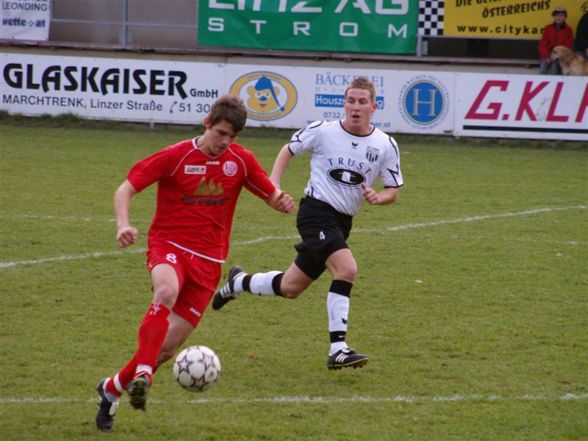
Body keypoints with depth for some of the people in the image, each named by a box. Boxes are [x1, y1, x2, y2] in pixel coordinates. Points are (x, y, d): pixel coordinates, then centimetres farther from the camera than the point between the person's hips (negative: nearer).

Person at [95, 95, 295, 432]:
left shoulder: (241, 160, 3)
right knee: (167, 291, -40)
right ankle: (142, 372, -43)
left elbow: (271, 195, 11)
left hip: (208, 261, 3)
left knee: (169, 346, -3)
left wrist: (282, 202, -14)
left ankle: (112, 389, 18)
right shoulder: (176, 157, -6)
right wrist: (124, 224, -24)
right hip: (169, 244, -3)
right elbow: (125, 189, -5)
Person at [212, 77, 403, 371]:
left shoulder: (386, 145, 1)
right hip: (316, 210, -5)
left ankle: (238, 283, 39)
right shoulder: (323, 131, -6)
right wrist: (273, 185, -1)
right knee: (347, 268, -28)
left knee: (290, 289, 11)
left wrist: (378, 198, -14)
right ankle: (338, 350, -26)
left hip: (342, 222, 5)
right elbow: (289, 150, 11)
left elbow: (393, 190, 9)